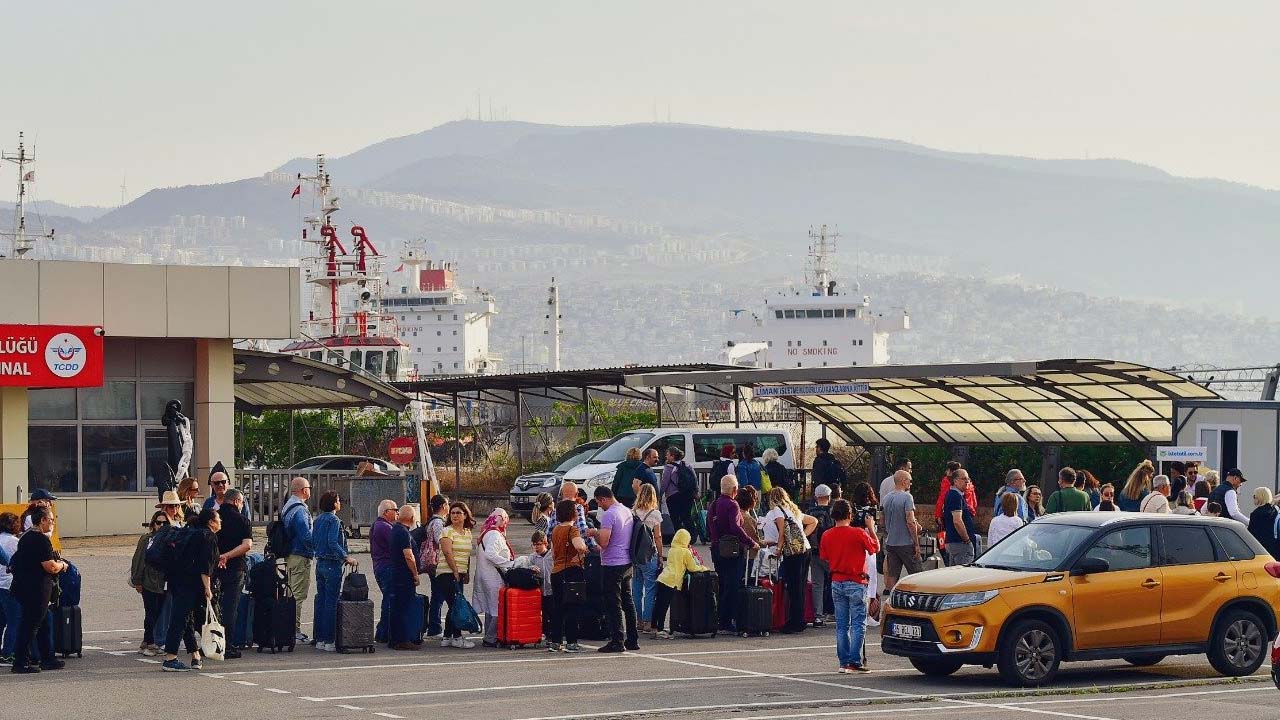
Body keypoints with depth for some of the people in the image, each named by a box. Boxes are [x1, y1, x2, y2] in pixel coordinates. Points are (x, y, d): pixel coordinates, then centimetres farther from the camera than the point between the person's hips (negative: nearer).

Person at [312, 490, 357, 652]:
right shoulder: (333, 520, -14)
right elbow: (333, 543, -23)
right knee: (331, 602, -6)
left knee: (320, 601, 11)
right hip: (332, 564, -9)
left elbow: (313, 540, 17)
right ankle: (329, 641, -5)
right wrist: (346, 557, -22)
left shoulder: (318, 519, 11)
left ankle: (319, 639, 14)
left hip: (320, 564, 9)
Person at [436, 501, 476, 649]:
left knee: (454, 607, 8)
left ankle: (447, 638, 13)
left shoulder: (467, 533, 15)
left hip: (459, 574, 7)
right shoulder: (447, 531, -7)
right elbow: (447, 552, -15)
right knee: (455, 605, -9)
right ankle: (457, 638, -5)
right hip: (447, 574, -7)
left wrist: (466, 574, 15)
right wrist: (455, 571, -18)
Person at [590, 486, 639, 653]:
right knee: (628, 602, 13)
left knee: (613, 604, -4)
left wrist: (594, 533, -5)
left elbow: (604, 542, -24)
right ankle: (632, 640, 16)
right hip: (627, 563, 9)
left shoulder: (609, 515, -17)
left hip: (612, 564, -9)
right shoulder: (627, 511, 11)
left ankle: (617, 641, -4)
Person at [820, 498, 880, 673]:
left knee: (842, 625, 10)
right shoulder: (858, 533, -13)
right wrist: (871, 528, 11)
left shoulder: (827, 536, 0)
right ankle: (854, 662, -7)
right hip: (855, 583, -5)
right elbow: (875, 548, 1)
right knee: (858, 624, -1)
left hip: (836, 583, 5)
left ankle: (843, 662, 10)